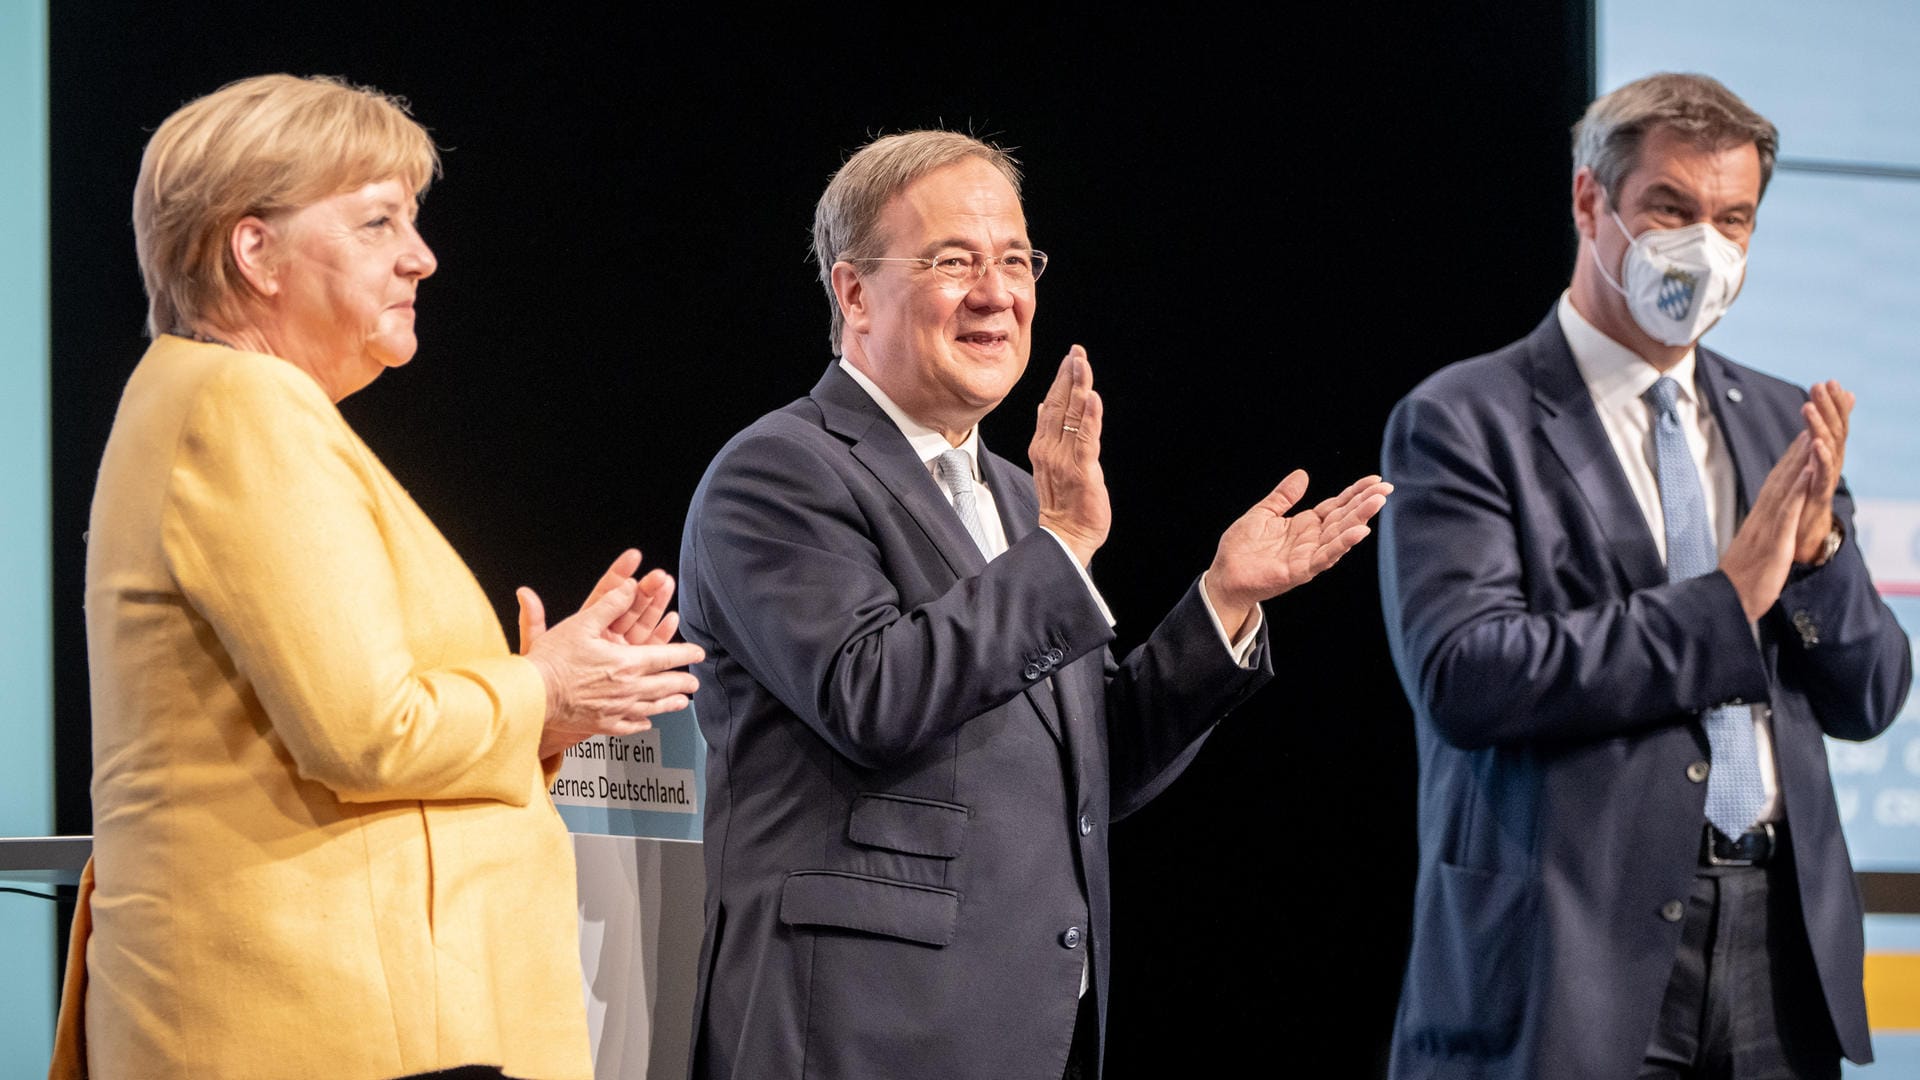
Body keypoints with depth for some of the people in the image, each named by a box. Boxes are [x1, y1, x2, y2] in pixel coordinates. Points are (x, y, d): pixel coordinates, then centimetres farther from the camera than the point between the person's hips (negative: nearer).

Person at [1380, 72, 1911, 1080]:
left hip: (1779, 958, 5)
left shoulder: (1780, 423, 14)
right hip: (1576, 957, -5)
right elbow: (1463, 677, -15)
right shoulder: (1463, 422, -2)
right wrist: (1725, 600, -15)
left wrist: (1816, 550, -7)